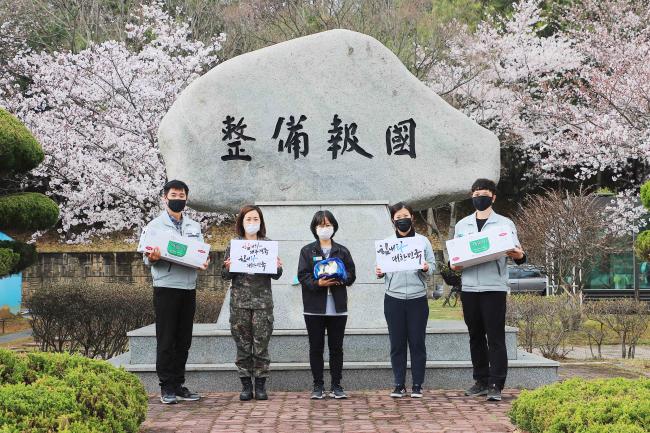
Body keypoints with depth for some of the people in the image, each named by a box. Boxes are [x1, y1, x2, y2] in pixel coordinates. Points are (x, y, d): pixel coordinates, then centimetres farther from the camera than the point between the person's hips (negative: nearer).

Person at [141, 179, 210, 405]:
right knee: (166, 339, -2)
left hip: (189, 287, 5)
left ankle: (179, 384, 16)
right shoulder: (155, 225, 3)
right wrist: (152, 258, -24)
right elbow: (147, 258, -1)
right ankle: (166, 387, 4)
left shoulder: (194, 227, 16)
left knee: (184, 340, 9)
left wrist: (204, 262, -7)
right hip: (166, 287, -4)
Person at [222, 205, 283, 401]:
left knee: (261, 344, 0)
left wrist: (277, 267, -14)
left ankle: (260, 385, 9)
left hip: (263, 301, 0)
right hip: (239, 301, 0)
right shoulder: (233, 244, 6)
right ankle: (246, 385, 11)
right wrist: (228, 269, -15)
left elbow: (276, 275, 7)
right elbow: (224, 275, 6)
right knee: (242, 344, 3)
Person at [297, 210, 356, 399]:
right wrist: (318, 283, -21)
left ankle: (336, 386, 13)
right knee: (316, 348, 3)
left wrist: (340, 279, -14)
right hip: (314, 307, -1)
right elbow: (302, 276, -3)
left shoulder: (342, 251, 11)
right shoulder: (307, 251, 5)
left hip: (338, 307, 1)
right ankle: (318, 386, 12)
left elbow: (351, 275, 7)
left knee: (336, 348, 5)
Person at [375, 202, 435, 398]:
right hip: (393, 299, 1)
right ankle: (399, 385, 12)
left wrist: (426, 268, -16)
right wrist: (379, 273, -14)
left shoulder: (423, 241, 6)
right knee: (397, 344, 4)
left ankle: (417, 385, 10)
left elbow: (433, 266, 5)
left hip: (418, 299, -1)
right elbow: (381, 268, 7)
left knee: (417, 342, 2)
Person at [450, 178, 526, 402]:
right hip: (469, 288, 4)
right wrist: (453, 265, -2)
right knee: (476, 337, 10)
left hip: (494, 287, -4)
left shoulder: (504, 224, 5)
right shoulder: (462, 225, 15)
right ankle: (482, 381, 19)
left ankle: (496, 385, -4)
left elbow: (515, 253, 2)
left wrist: (519, 256, -21)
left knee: (495, 337, -5)